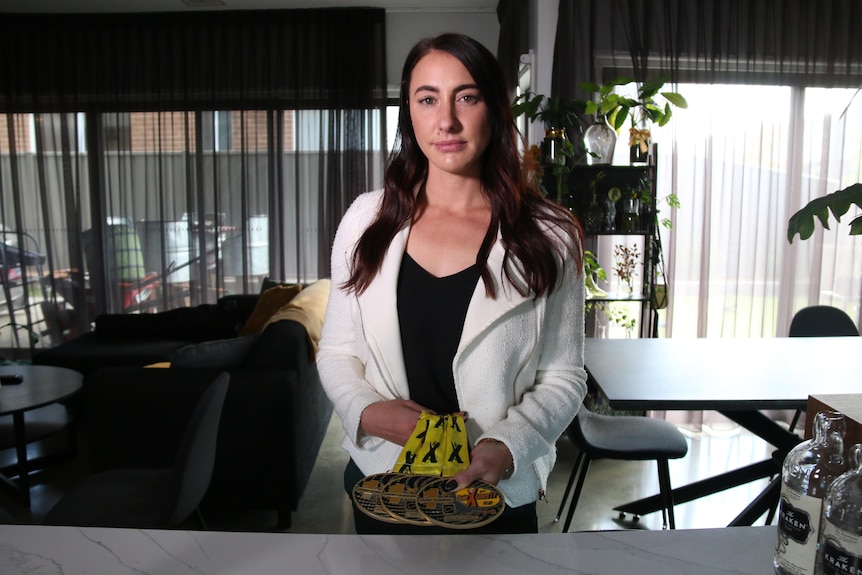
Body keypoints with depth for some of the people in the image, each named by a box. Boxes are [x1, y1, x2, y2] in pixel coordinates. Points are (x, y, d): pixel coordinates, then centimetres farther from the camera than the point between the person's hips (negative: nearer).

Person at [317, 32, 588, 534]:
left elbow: (563, 376, -6)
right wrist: (366, 411, -15)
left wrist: (506, 447, -21)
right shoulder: (366, 220, -4)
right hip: (380, 483, 2)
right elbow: (337, 350, 2)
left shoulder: (548, 238, -9)